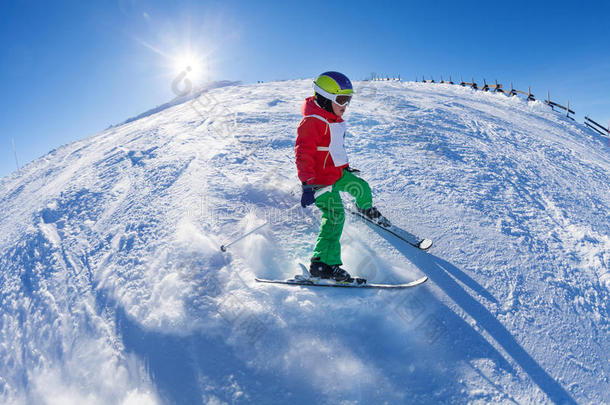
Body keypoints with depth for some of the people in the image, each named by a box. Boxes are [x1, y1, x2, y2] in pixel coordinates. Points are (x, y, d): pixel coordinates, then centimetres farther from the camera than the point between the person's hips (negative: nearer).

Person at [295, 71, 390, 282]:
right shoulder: (312, 122, -21)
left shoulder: (334, 119, 10)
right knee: (335, 215, -17)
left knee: (362, 187, 23)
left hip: (337, 172, 9)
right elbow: (303, 154, -28)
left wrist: (345, 166, 32)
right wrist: (307, 184, -35)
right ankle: (323, 263, -15)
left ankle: (366, 210, 58)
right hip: (321, 180, -9)